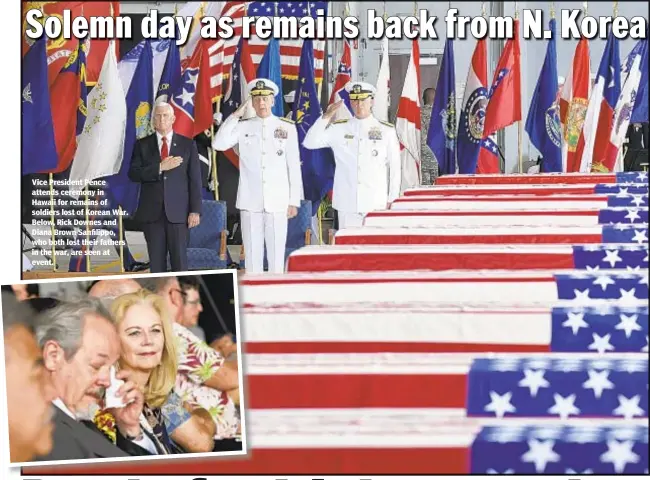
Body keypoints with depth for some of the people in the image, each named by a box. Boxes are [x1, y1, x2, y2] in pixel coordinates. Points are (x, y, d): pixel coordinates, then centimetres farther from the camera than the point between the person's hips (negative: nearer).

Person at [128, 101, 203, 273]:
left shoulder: (188, 145, 7)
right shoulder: (142, 145, 9)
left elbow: (195, 179, 3)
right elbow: (133, 174, -3)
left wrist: (195, 210, -4)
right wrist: (160, 168, -14)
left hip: (178, 213, -1)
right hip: (152, 212, 1)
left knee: (179, 261, -3)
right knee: (156, 262, 3)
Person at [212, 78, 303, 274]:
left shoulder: (287, 128, 4)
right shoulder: (243, 127, 7)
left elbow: (294, 166, 5)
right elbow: (218, 144, -7)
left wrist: (294, 201, 2)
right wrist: (235, 115, -7)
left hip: (278, 202, -1)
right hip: (250, 202, 1)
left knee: (277, 253, 1)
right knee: (252, 253, 3)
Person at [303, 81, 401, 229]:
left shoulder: (386, 131, 4)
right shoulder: (338, 129, 7)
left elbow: (395, 167, 8)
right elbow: (309, 143, -1)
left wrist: (392, 200, 6)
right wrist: (326, 117, -9)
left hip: (376, 204, -1)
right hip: (347, 204, 1)